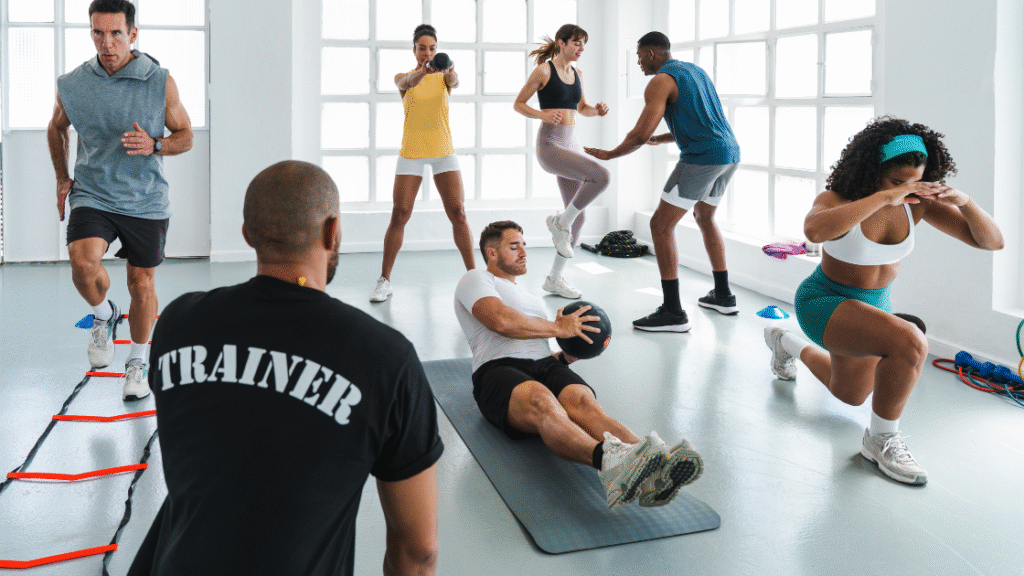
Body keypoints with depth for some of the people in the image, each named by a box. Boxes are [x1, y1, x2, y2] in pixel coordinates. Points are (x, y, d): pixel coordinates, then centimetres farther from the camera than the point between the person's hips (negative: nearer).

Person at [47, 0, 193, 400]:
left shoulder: (161, 82, -7)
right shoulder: (70, 85, -2)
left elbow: (185, 135, 2)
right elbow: (57, 128, 18)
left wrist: (154, 145, -18)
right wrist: (62, 178, 14)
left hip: (146, 202, 0)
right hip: (92, 196, 0)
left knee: (142, 284, 7)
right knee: (83, 261, -25)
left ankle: (137, 363, 28)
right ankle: (103, 316, 9)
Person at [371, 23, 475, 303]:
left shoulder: (443, 78, 5)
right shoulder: (403, 78, 3)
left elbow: (454, 80, -20)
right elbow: (406, 83, -22)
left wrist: (450, 71, -46)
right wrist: (422, 72, -46)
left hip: (443, 152, 1)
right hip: (411, 152, -1)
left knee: (458, 213, -8)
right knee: (399, 215, -6)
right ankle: (384, 280, 5)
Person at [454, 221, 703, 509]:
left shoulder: (533, 300, 39)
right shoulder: (476, 280, 16)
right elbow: (501, 321, -6)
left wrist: (570, 354, 12)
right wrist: (558, 327, 0)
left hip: (545, 366, 5)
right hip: (499, 370, -5)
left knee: (583, 404, -32)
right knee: (542, 402, -41)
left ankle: (648, 465, -63)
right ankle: (608, 460, -72)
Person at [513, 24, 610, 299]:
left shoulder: (577, 75, 13)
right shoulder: (543, 70, -5)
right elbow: (518, 104, -2)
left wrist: (597, 110, 3)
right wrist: (543, 114, -20)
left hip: (571, 144, 8)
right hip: (550, 145, -7)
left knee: (579, 216, 5)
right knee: (601, 176, -29)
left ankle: (555, 277, 17)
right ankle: (561, 222, -7)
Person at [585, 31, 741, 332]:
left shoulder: (661, 81, -7)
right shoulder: (696, 71, 21)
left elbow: (639, 135, -14)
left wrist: (608, 154, 1)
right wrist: (659, 139, 28)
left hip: (701, 158, -9)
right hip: (729, 153, 9)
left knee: (661, 225, -5)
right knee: (704, 218, 28)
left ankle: (673, 312, -9)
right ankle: (723, 296, 33)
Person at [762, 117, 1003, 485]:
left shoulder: (918, 202, -14)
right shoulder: (838, 199, -26)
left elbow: (992, 241, -14)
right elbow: (814, 230, -52)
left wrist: (964, 202, -33)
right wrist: (884, 196, -51)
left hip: (873, 303, 7)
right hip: (825, 303, -7)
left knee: (850, 396, 28)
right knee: (909, 343, -34)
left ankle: (787, 344, 52)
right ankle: (882, 439, -12)